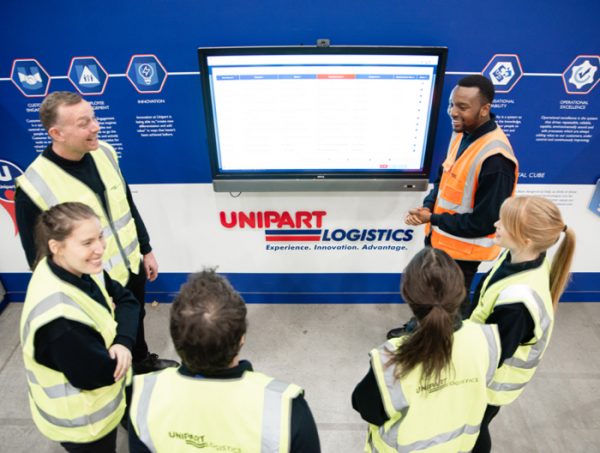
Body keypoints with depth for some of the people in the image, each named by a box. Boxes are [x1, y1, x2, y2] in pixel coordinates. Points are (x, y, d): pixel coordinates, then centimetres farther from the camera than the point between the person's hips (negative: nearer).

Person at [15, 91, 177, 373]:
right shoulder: (34, 187, -25)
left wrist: (146, 250, 11)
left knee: (137, 322, 29)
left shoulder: (104, 152, -7)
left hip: (132, 268, 6)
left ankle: (143, 361, 57)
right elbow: (39, 257, -16)